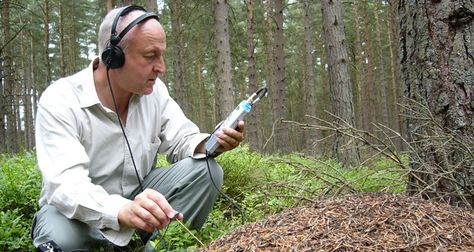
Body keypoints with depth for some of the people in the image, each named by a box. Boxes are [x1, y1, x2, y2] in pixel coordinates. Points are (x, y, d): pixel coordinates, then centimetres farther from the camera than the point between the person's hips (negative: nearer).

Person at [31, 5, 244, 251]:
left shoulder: (154, 89, -7)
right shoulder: (60, 101, -24)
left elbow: (181, 141, -1)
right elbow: (65, 185, -35)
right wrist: (123, 211, -55)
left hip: (139, 196, 5)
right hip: (80, 209, -4)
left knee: (206, 170, -15)